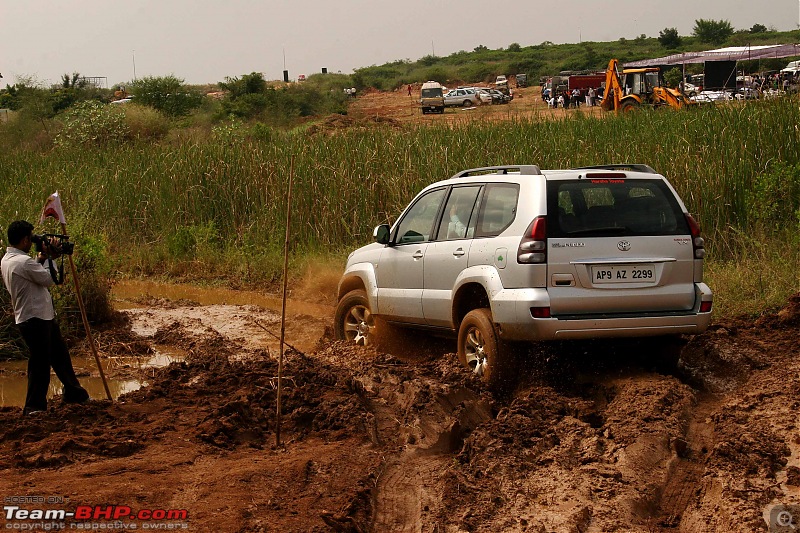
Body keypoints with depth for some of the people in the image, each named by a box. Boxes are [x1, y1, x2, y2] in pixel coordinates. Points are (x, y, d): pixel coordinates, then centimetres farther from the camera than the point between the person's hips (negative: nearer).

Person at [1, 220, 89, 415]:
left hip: (44, 317, 10)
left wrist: (41, 259, 8)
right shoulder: (23, 262, -22)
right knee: (40, 363, -2)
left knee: (60, 355, 20)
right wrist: (49, 258, -1)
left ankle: (73, 393, 32)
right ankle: (34, 407, 6)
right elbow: (49, 279, -15)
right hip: (35, 320, -10)